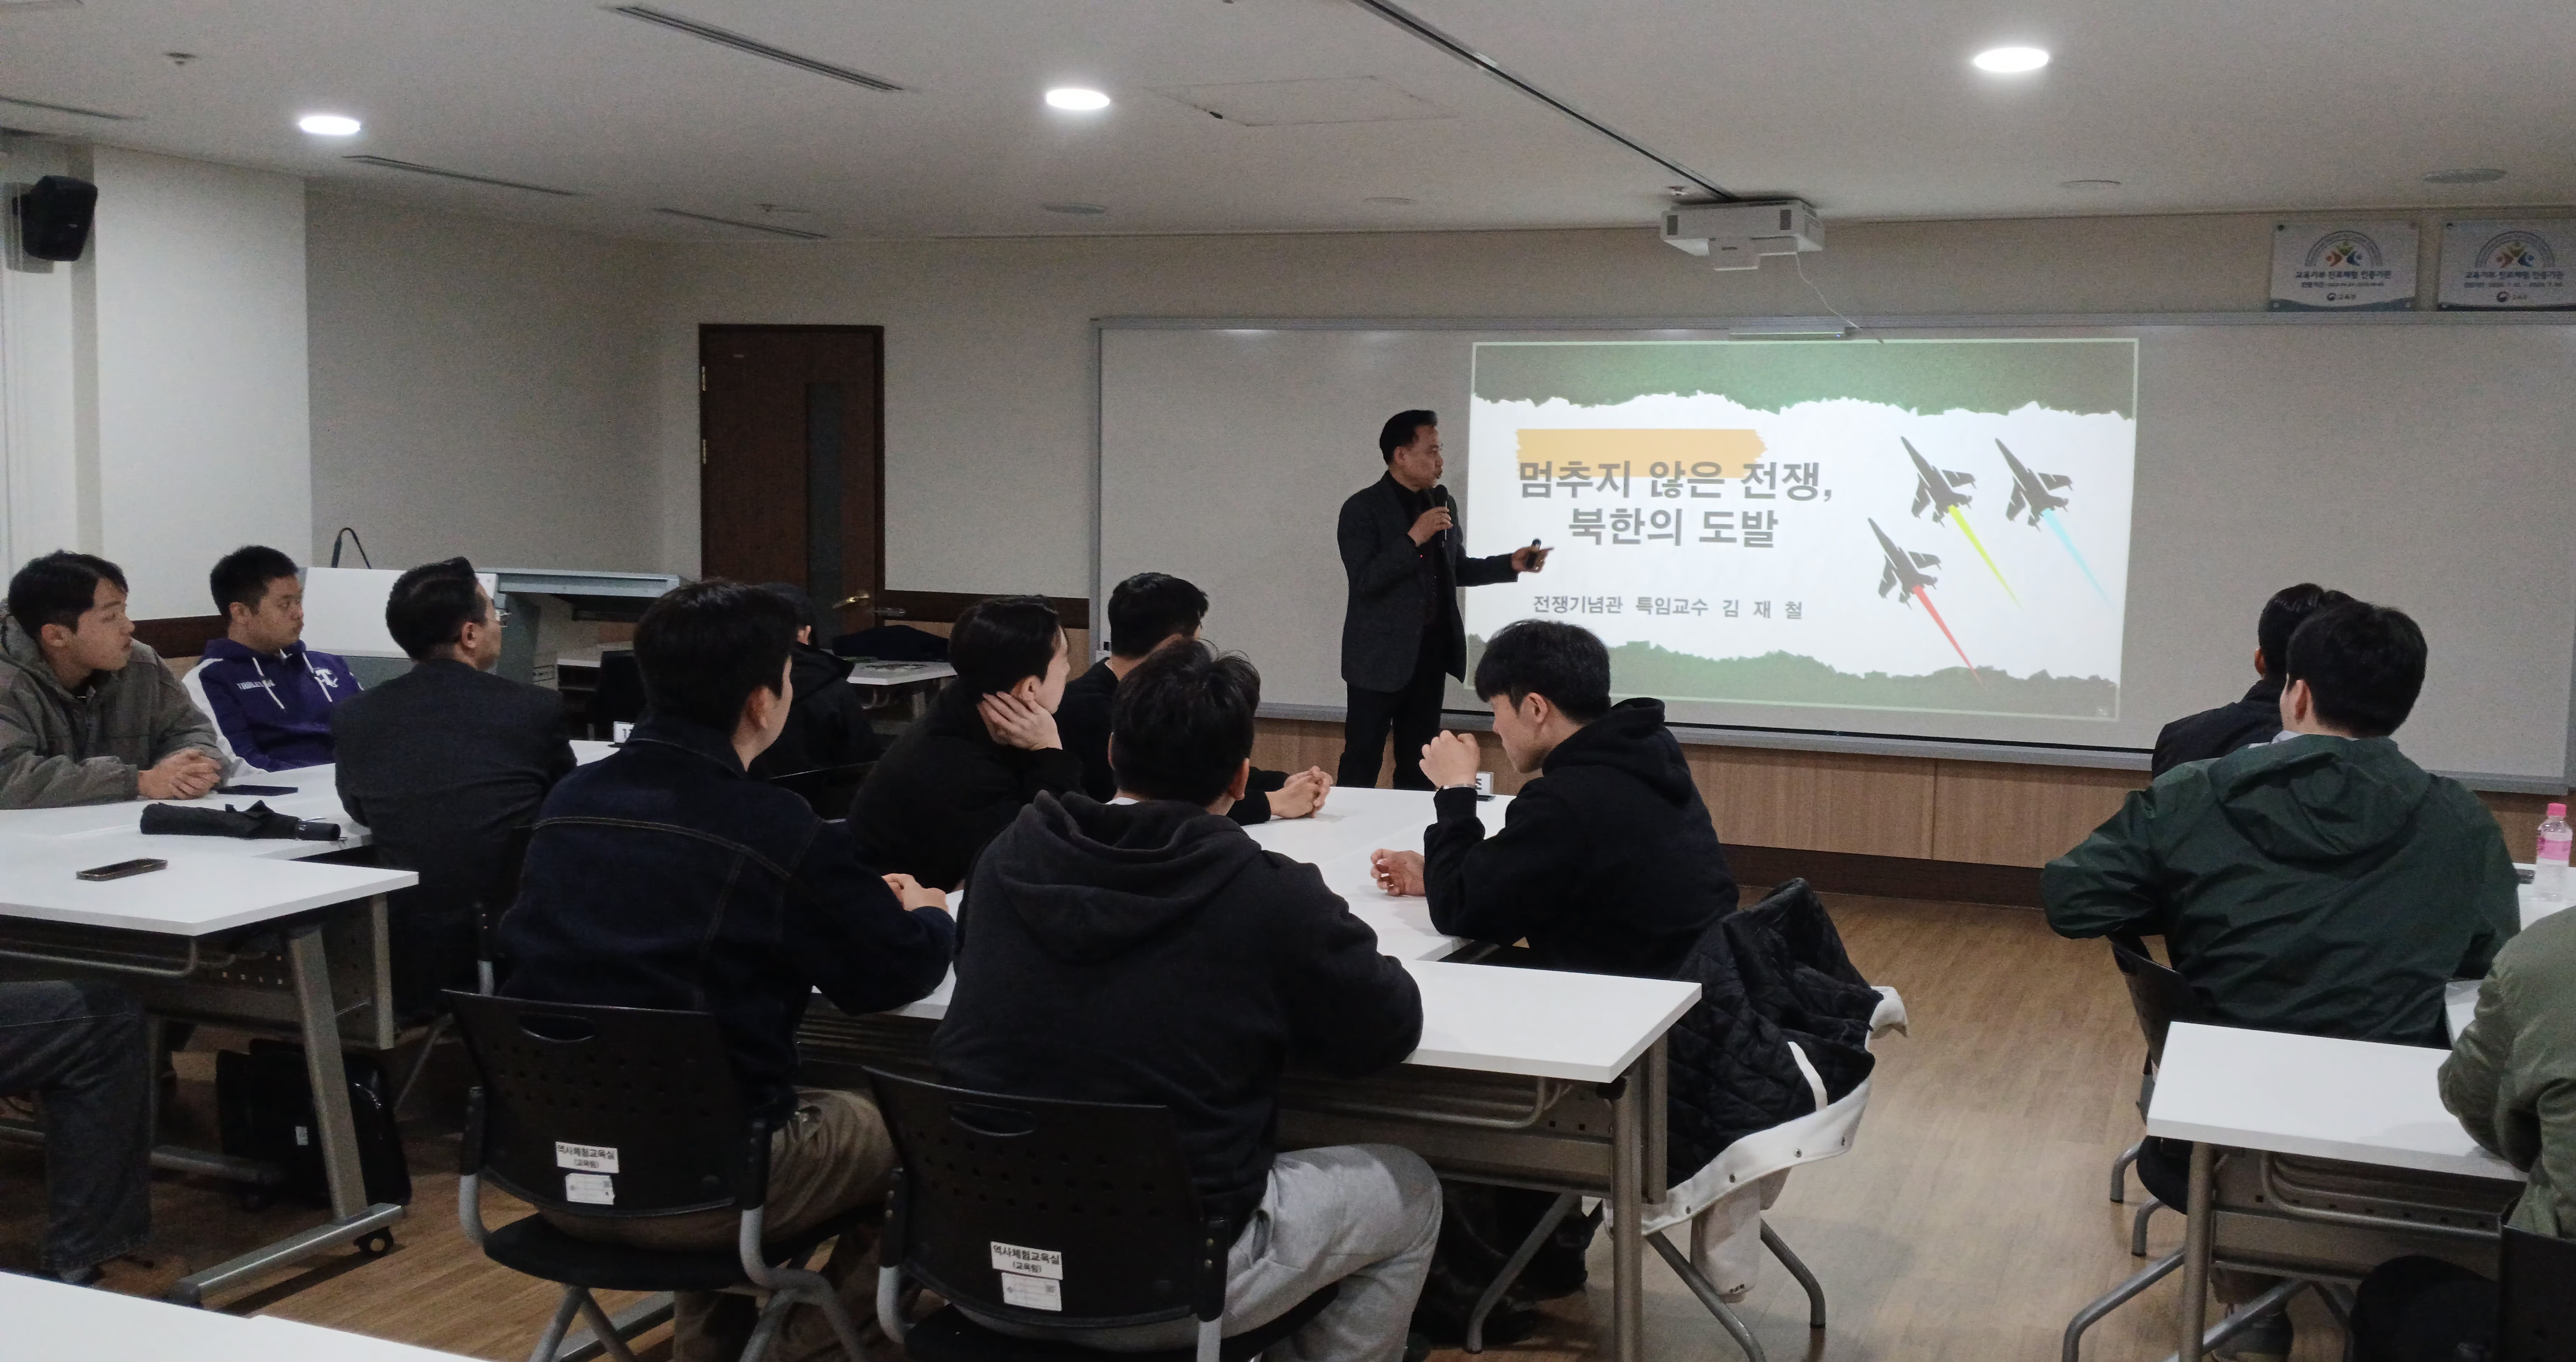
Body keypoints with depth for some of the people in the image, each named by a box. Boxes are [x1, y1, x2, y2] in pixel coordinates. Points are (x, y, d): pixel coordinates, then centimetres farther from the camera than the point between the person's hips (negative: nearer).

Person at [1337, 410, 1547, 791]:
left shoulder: (1442, 502, 9)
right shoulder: (1363, 508, -11)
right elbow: (1363, 580, -19)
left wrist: (1511, 564, 5)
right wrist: (1413, 539, -25)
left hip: (1430, 654, 6)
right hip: (1381, 657, -6)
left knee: (1419, 764, 13)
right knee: (1361, 763, -1)